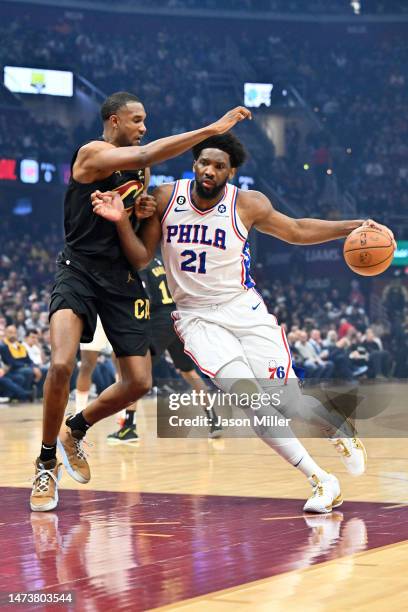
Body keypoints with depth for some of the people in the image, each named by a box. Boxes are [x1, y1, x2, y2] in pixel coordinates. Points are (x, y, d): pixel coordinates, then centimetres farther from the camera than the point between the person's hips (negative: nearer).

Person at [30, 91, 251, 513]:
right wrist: (213, 129, -32)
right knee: (61, 365, -26)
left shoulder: (140, 169, 12)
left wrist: (143, 212, 0)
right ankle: (46, 465, -5)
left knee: (139, 382, 0)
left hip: (123, 276, 7)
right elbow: (148, 155, -29)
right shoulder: (92, 154, -12)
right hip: (79, 270, -7)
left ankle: (75, 431, 28)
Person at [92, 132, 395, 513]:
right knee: (246, 395, -20)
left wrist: (352, 227, -2)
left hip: (243, 309, 0)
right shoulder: (166, 198, -5)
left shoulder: (247, 205, -8)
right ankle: (320, 480, -13)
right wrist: (121, 221, -17)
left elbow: (296, 231, 7)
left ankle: (342, 435, 28)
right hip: (196, 317, 0)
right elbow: (141, 257, 0)